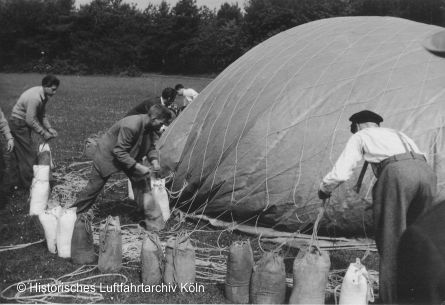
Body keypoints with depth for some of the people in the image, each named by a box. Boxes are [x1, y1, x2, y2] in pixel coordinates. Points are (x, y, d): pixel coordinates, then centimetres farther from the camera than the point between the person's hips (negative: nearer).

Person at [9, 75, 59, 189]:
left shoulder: (44, 96, 0)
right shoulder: (34, 97, -30)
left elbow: (42, 115, 10)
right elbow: (31, 120, -27)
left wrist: (49, 128, 0)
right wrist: (44, 133, -19)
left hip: (24, 123, 9)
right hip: (18, 124, -9)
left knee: (22, 154, 16)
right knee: (28, 154, -4)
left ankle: (25, 182, 26)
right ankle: (29, 184, 4)